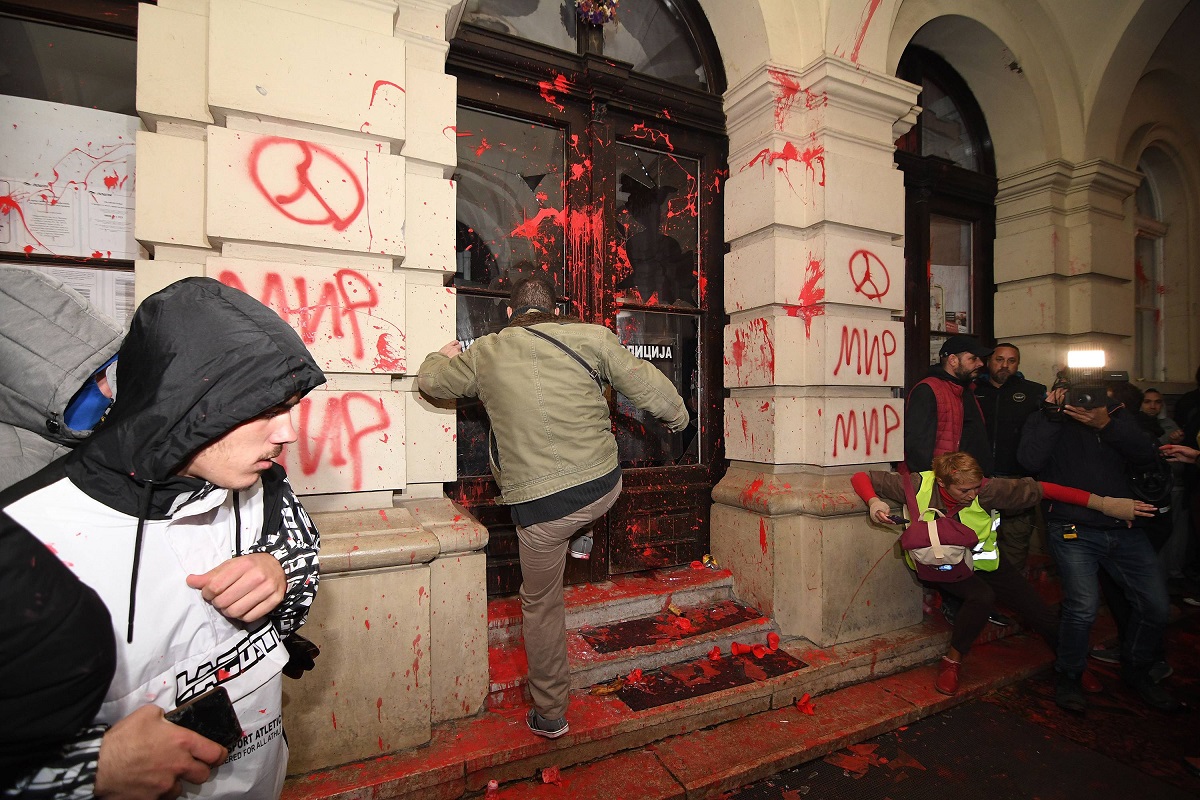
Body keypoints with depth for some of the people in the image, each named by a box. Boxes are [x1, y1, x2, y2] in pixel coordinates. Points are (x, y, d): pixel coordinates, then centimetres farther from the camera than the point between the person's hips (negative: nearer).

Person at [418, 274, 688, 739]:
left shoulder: (484, 353, 1)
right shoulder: (590, 337, -2)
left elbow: (431, 381, 17)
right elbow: (646, 384, 0)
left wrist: (445, 355, 39)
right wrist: (678, 416, 20)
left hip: (542, 508, -1)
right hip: (605, 487, 2)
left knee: (541, 605, 18)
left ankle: (549, 714, 35)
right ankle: (582, 539, 47)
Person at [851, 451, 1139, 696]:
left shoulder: (985, 490, -25)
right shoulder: (919, 486, -29)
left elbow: (1039, 489, -25)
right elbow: (862, 477, -26)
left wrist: (1104, 503, -28)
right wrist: (873, 502, -45)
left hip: (982, 561, 3)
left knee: (1041, 613, 5)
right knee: (982, 596, -31)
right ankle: (951, 662, -8)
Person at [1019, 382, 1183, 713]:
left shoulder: (1115, 417, 13)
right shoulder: (1043, 421, 1)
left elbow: (1148, 457, -1)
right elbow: (1030, 460, -17)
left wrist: (1106, 426, -14)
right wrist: (1053, 415, -17)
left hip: (1124, 528, 5)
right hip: (1074, 530, -5)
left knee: (1155, 605, 1)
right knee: (1083, 605, -19)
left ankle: (1136, 671, 30)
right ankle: (1069, 677, 6)